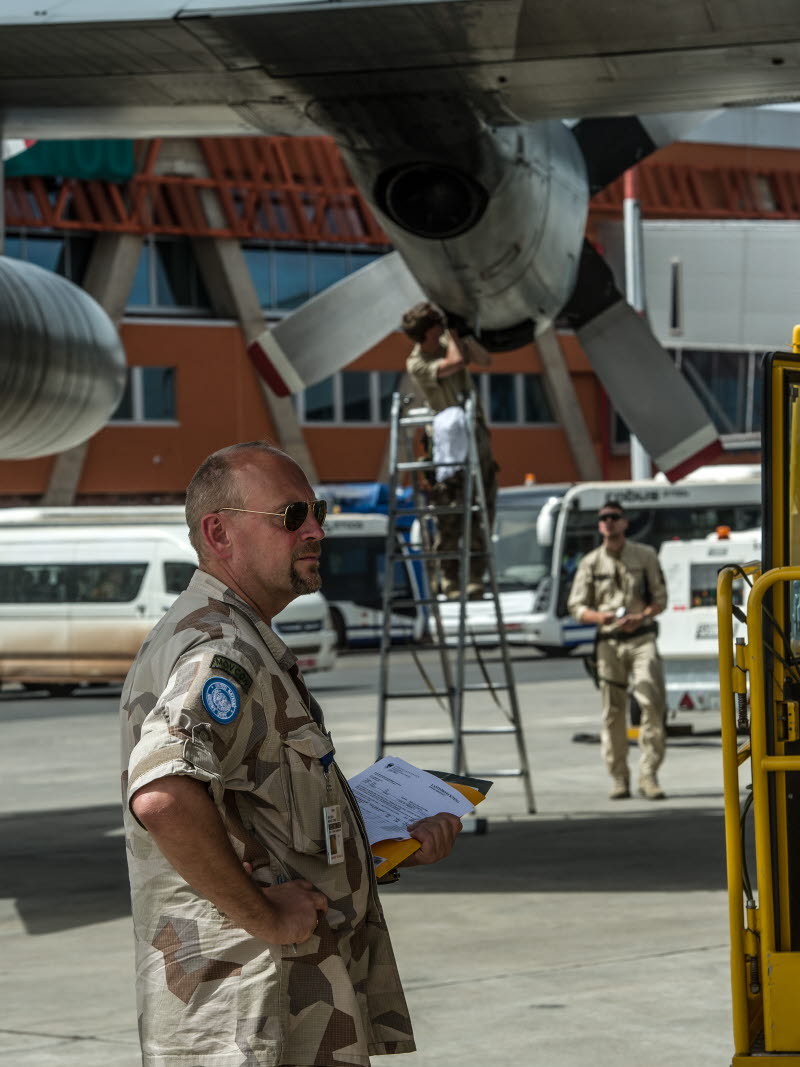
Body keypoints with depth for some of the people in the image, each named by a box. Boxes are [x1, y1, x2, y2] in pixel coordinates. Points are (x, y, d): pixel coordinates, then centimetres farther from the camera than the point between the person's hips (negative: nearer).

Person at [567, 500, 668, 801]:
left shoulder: (645, 556, 7)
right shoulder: (590, 563, 9)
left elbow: (660, 599, 8)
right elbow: (577, 607, 9)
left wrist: (640, 617, -12)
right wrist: (600, 617, -13)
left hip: (641, 638, -1)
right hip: (609, 643, 1)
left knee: (653, 703, -15)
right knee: (613, 712, 1)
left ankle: (648, 775, -12)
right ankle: (619, 778, 9)